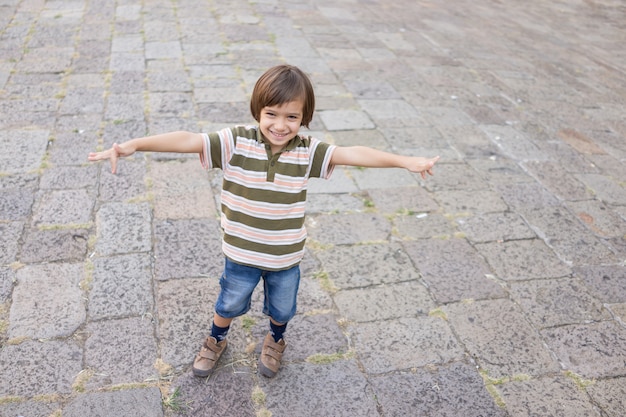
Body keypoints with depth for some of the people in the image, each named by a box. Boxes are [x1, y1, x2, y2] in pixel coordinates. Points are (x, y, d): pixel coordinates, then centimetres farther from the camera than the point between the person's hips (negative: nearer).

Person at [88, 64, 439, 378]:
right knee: (230, 304, 25)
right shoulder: (236, 142, -20)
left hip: (287, 256, 1)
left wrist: (405, 161, -24)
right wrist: (134, 144, -40)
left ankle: (276, 340, 60)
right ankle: (217, 340, 57)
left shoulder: (307, 152, -15)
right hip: (241, 253, -1)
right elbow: (189, 140, -29)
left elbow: (354, 154, -19)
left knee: (282, 309, 26)